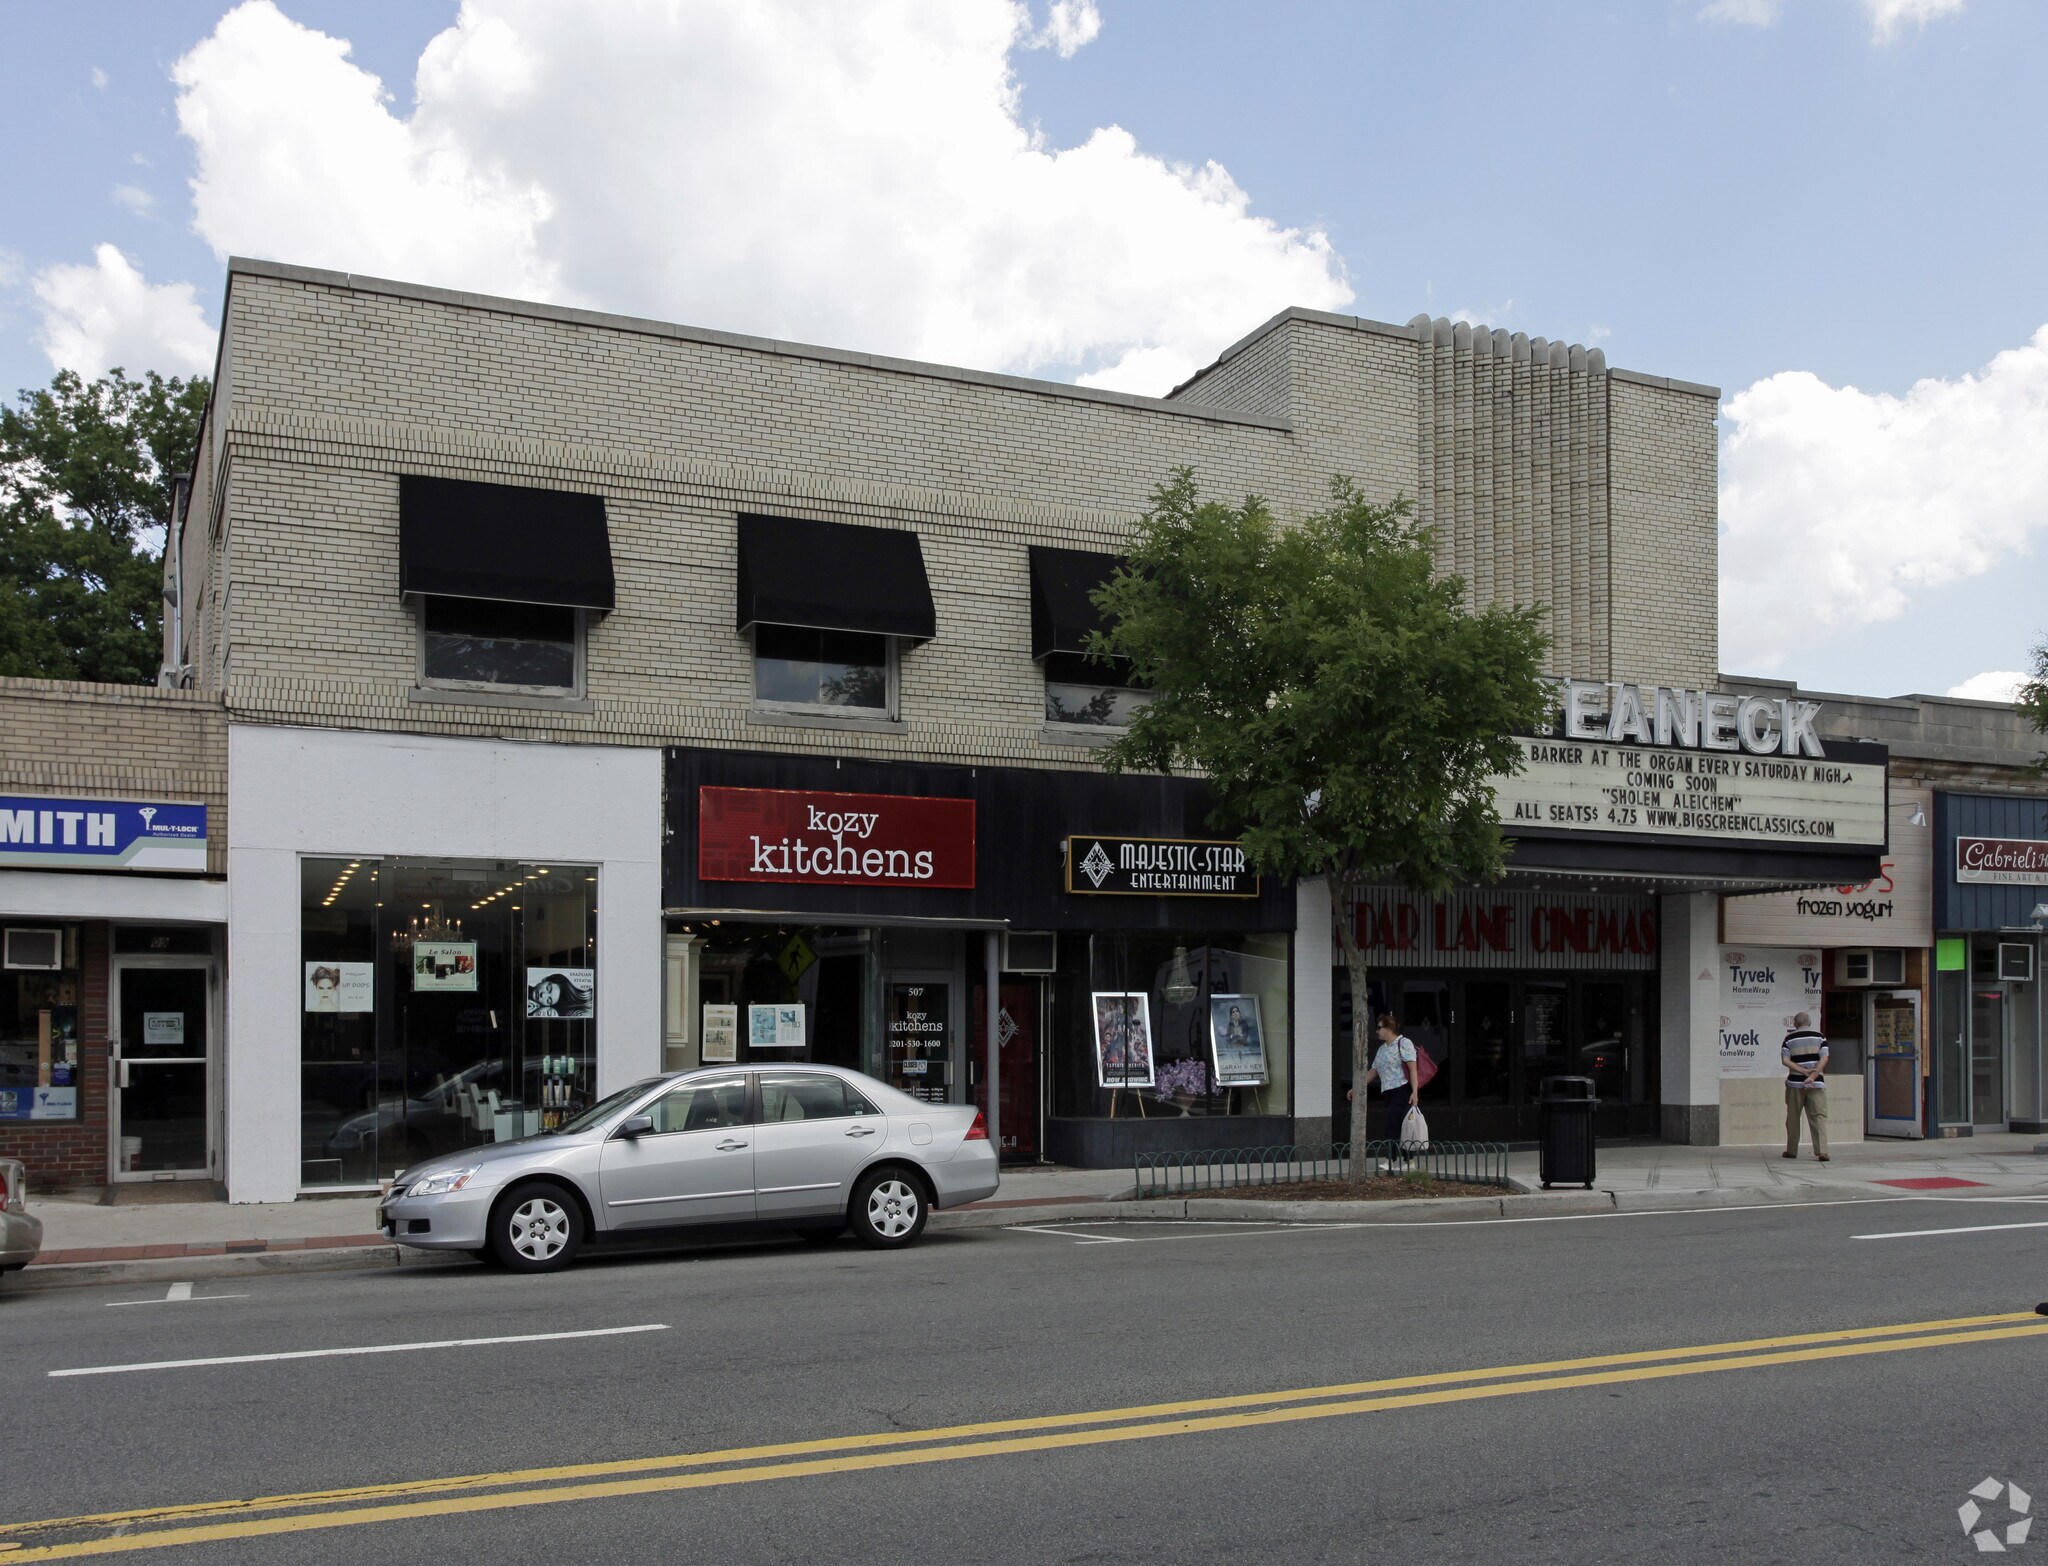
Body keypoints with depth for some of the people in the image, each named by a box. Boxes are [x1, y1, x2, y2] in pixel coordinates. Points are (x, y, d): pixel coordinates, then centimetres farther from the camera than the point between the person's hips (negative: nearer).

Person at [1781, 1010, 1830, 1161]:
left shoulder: (1789, 1038, 4)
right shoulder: (1819, 1036, 4)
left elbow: (1785, 1060, -7)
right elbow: (1824, 1058, -7)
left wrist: (1803, 1071, -11)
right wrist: (1812, 1075, -13)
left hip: (1795, 1082, 0)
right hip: (1816, 1083, 0)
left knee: (1793, 1118, 11)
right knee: (1819, 1117, -3)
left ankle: (1791, 1150, 18)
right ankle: (1822, 1150, -17)